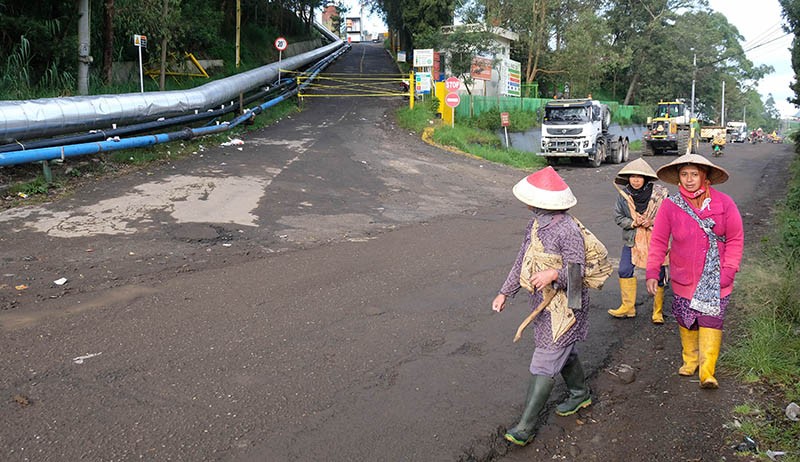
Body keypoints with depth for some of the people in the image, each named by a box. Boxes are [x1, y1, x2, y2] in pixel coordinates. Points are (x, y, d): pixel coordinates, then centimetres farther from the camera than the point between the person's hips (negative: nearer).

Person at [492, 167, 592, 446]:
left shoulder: (567, 230, -24)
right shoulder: (535, 224, 3)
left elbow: (577, 271, -20)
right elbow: (522, 260, 12)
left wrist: (554, 274, -40)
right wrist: (505, 292, 11)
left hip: (564, 306, -9)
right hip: (543, 302, 9)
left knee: (545, 363, -6)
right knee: (564, 352, 24)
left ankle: (525, 427, -2)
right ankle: (580, 394, 47)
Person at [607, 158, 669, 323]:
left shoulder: (660, 193, -12)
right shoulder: (624, 194, -4)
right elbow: (618, 217, 3)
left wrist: (652, 222, -20)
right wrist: (632, 223, -15)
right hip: (632, 239, 3)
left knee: (658, 275, 4)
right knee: (625, 271, 1)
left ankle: (658, 312, 20)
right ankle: (628, 307, 18)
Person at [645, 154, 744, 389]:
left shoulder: (724, 203, -7)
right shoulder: (670, 206, -7)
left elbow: (735, 239, -1)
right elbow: (658, 242, -4)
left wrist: (728, 270, -8)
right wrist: (652, 272, -11)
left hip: (715, 279, -1)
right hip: (683, 278, 1)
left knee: (710, 321, -6)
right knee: (686, 321, 11)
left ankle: (707, 372, 1)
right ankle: (690, 360, 33)